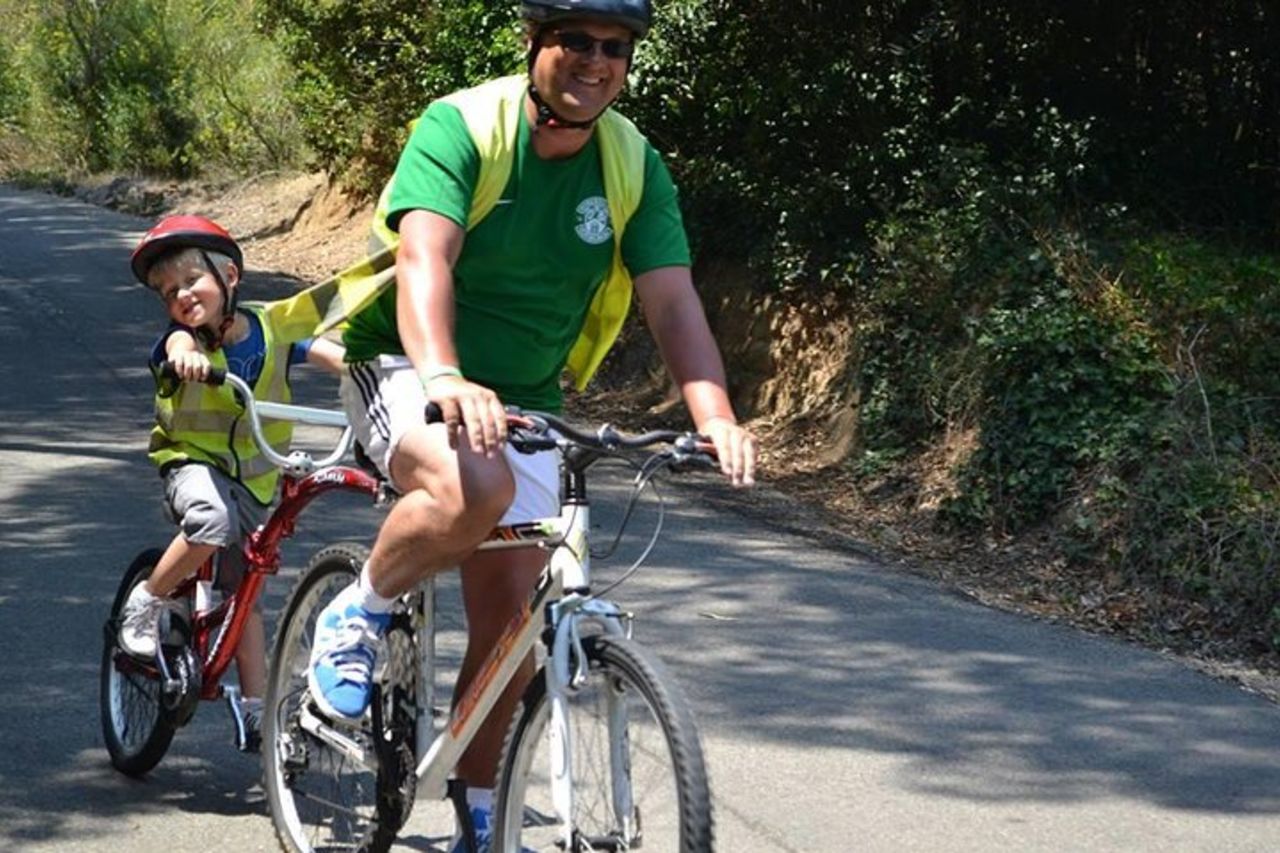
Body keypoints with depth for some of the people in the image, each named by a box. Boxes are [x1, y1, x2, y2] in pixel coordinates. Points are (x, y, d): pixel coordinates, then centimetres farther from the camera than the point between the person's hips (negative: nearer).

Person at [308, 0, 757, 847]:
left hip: (524, 402, 5)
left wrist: (717, 419, -31)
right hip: (408, 370, -5)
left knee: (512, 620, 2)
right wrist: (445, 379, -51)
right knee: (474, 488, -37)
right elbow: (424, 259, -33)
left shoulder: (633, 166, -6)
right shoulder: (462, 126, -19)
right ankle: (358, 616, -9)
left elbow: (673, 302, -14)